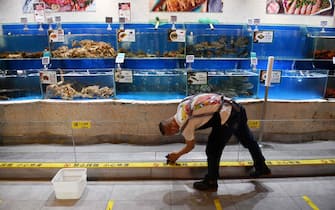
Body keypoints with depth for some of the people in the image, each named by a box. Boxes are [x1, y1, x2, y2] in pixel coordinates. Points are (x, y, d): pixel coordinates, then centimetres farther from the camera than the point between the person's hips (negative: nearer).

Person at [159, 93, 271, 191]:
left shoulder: (185, 125, -10)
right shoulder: (182, 104, 8)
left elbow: (190, 146, 8)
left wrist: (177, 155, 24)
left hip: (226, 117, -10)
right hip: (235, 107, 10)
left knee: (212, 151, 3)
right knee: (248, 140, 24)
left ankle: (211, 183, 19)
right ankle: (262, 168, 43)